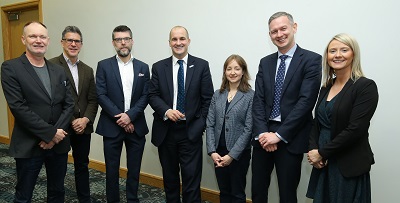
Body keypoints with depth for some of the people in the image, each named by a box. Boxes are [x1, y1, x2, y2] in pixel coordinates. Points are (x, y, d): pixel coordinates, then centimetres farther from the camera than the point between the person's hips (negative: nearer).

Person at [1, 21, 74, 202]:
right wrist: (51, 133, -16)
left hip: (59, 143, 4)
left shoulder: (59, 71, 8)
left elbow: (69, 104, 3)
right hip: (28, 146, -4)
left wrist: (56, 135, -10)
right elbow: (18, 107, -14)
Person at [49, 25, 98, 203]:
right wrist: (71, 122, -15)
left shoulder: (88, 70, 11)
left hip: (83, 127, 5)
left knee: (82, 166, 16)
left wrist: (86, 119, -9)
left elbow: (92, 100, 8)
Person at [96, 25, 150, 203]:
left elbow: (145, 96, 0)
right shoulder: (104, 66, 1)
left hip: (136, 126, 2)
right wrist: (119, 117, -13)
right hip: (111, 126, -1)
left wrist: (130, 116, -13)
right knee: (112, 169, 8)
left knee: (134, 169, 10)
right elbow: (101, 95, -6)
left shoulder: (143, 67, 6)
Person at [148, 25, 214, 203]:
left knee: (191, 177, -1)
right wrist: (166, 111, -15)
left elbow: (208, 98, 0)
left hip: (191, 131, -2)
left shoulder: (201, 66, 0)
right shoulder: (158, 67, 6)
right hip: (165, 130, 2)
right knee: (169, 177, 16)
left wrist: (201, 124, -5)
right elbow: (152, 95, 2)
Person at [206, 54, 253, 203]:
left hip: (239, 153, -3)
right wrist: (212, 151, -8)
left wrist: (232, 155, -14)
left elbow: (248, 128, -11)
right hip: (219, 152, 4)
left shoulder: (250, 96, -7)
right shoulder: (217, 95, 6)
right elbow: (210, 125, 2)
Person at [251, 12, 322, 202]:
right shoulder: (265, 62, 11)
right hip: (263, 135, 4)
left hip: (291, 138, -4)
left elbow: (306, 101, -13)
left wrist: (279, 135, -15)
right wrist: (262, 132, -9)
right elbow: (258, 100, 4)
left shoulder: (311, 60, -5)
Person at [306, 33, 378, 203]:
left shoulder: (366, 86, -11)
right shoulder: (326, 87, 9)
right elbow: (317, 123, 9)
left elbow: (355, 129, -18)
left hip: (349, 168, -5)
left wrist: (322, 153, -13)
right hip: (323, 164, 6)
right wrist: (313, 150, -7)